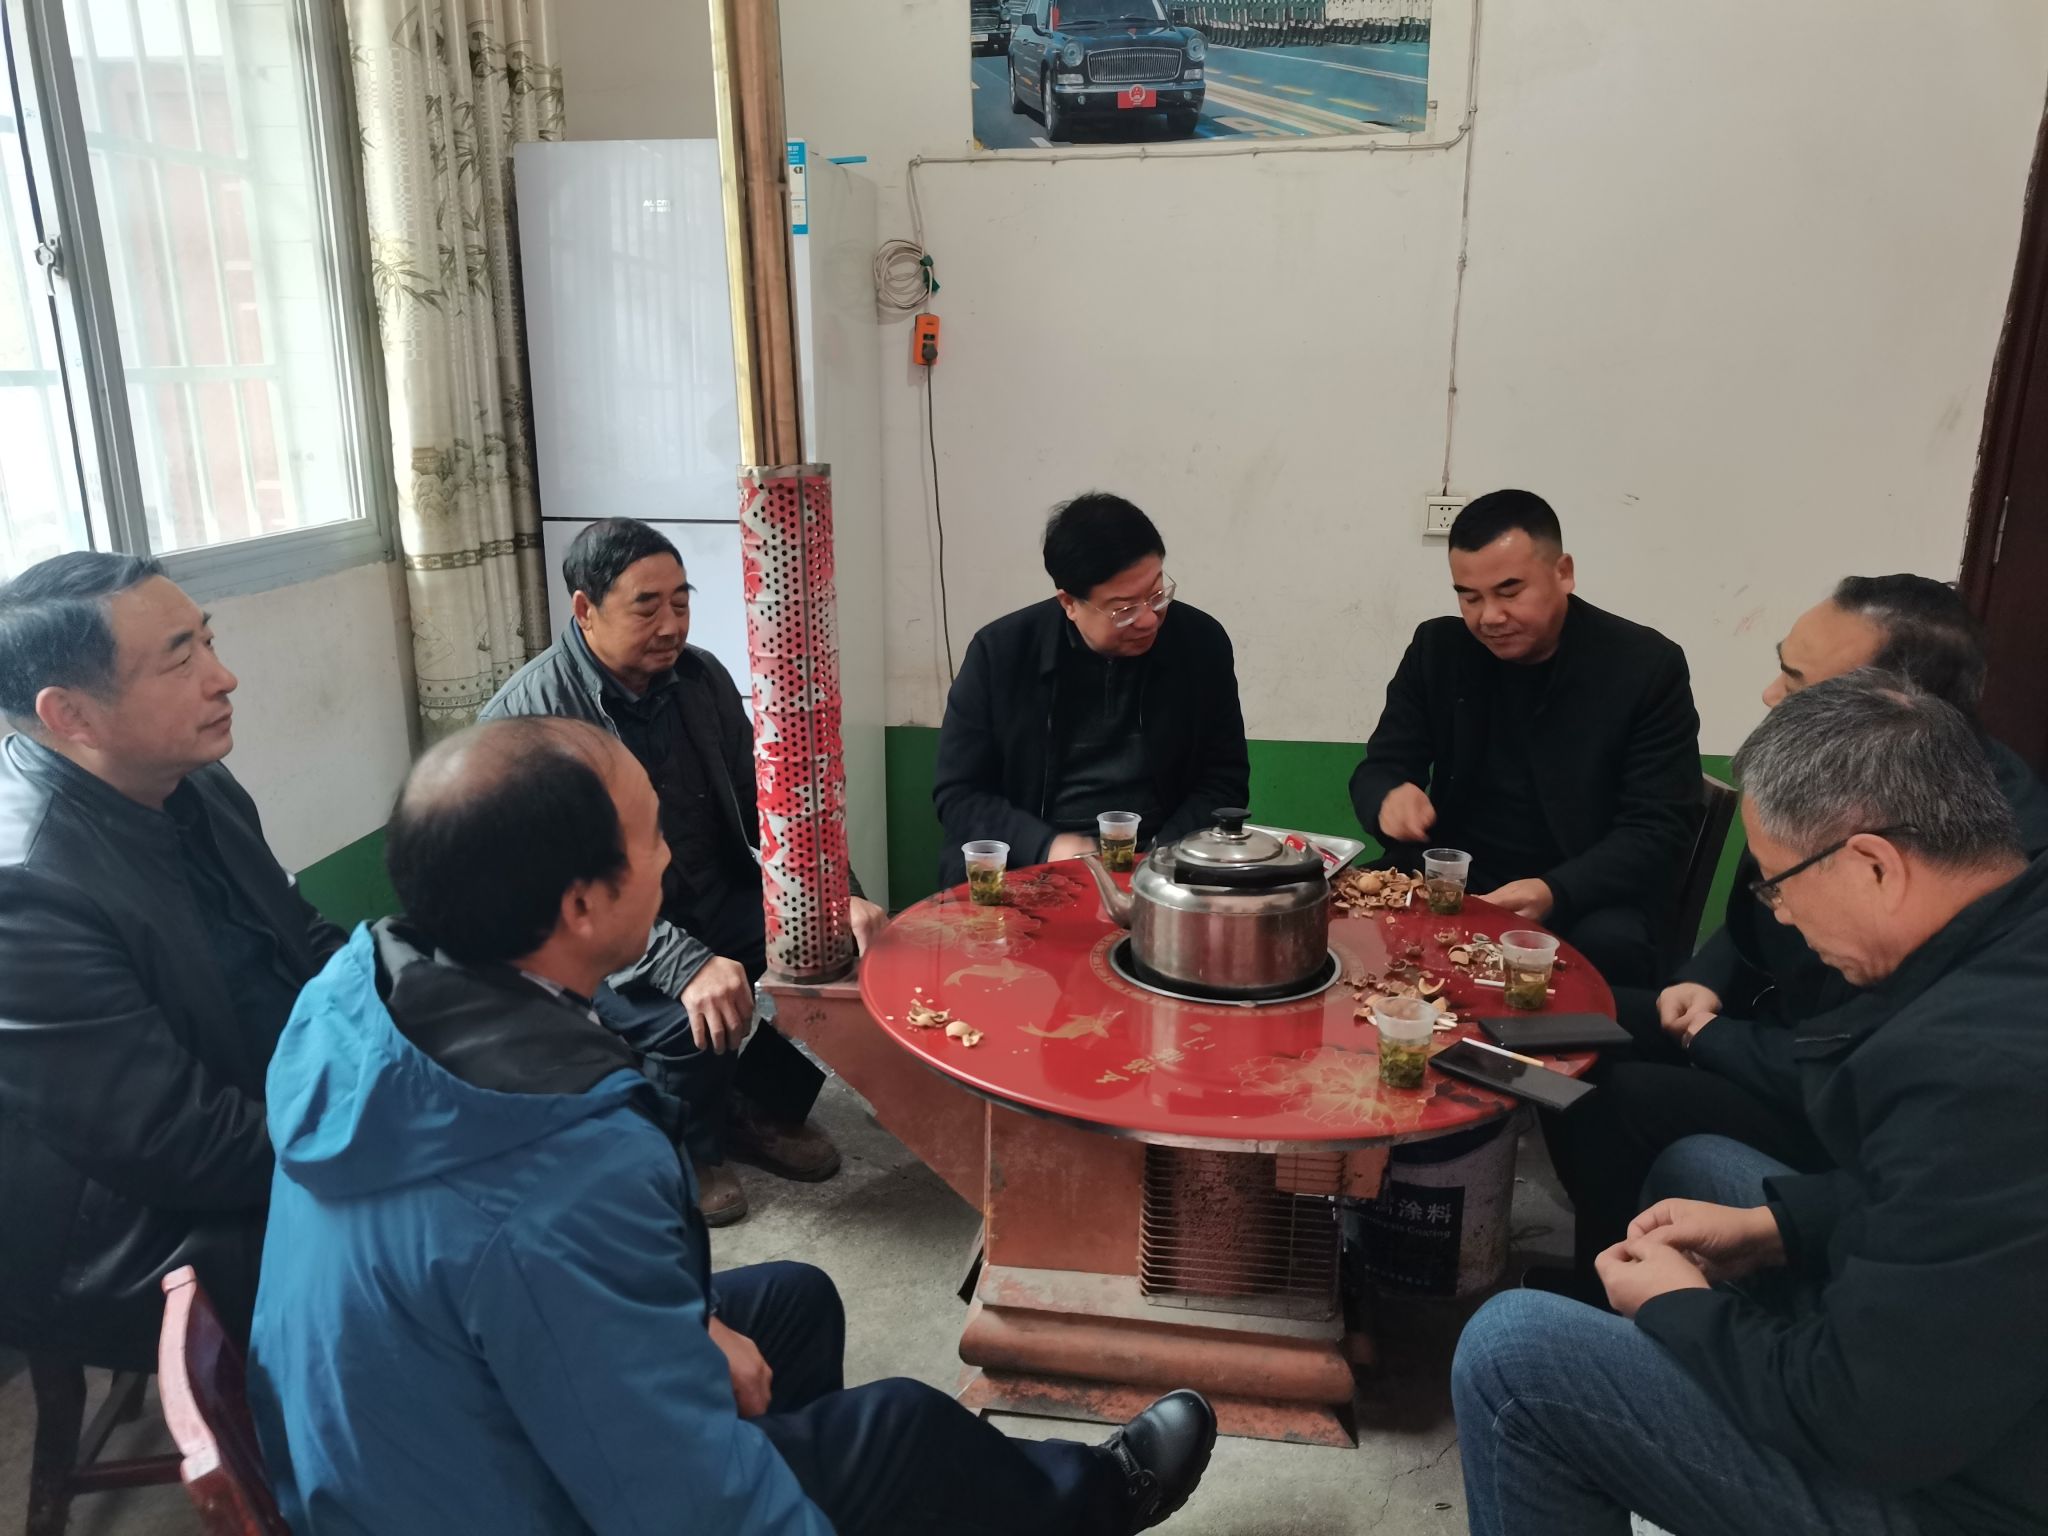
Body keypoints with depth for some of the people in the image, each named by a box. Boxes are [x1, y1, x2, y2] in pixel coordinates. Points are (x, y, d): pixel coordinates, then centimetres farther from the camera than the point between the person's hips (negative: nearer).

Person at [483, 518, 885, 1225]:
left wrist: (836, 897, -13)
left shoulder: (701, 676, -1)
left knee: (849, 950, -14)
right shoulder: (527, 716, -20)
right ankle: (688, 1150, 5)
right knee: (697, 1021, -32)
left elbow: (759, 803, 4)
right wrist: (687, 966, -38)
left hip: (718, 899, 6)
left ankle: (764, 1106, 12)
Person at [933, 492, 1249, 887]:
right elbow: (957, 794, -1)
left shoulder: (1202, 643, 0)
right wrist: (1046, 846, -16)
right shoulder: (1000, 652, -5)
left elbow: (1224, 780, 6)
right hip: (1031, 867, -1)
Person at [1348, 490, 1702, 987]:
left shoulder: (1646, 667, -7)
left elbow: (1661, 831, -11)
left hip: (1589, 901, -2)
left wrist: (1556, 893, -30)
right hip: (1452, 888, 3)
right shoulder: (1437, 649, 2)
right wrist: (1390, 799, -22)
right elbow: (1377, 771, 4)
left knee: (1607, 947, -35)